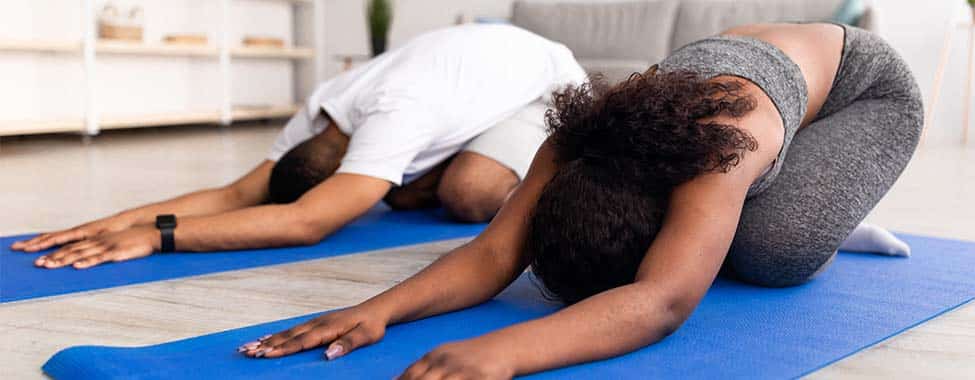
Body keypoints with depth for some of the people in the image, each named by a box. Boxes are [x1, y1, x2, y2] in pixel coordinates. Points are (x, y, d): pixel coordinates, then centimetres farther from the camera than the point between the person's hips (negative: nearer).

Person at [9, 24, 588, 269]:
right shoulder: (321, 114, -17)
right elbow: (240, 194, -23)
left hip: (552, 84, -8)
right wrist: (123, 220, -36)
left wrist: (158, 234, -53)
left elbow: (305, 224, -51)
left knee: (469, 193, -29)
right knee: (418, 186, -1)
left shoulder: (393, 115, -41)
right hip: (489, 62, 8)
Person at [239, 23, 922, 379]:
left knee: (772, 247, -28)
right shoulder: (576, 148, -30)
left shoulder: (717, 149, -47)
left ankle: (817, 218, 4)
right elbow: (496, 251, -36)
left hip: (863, 84, -5)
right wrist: (380, 308, -54)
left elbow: (659, 303, -59)